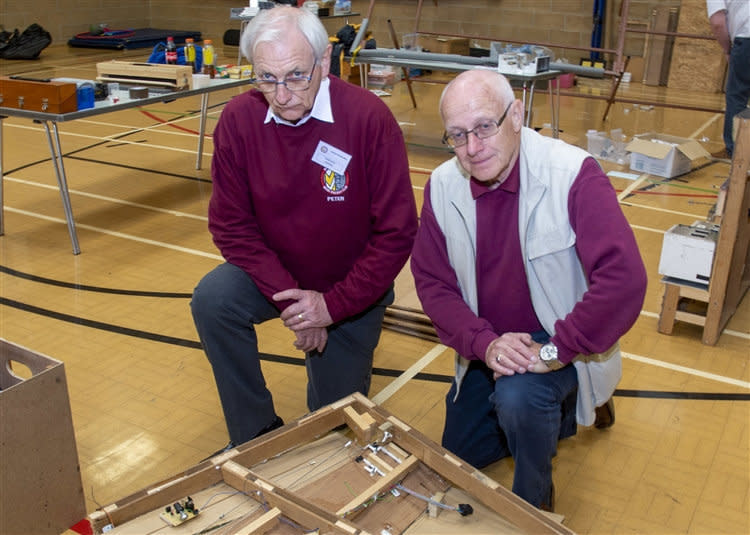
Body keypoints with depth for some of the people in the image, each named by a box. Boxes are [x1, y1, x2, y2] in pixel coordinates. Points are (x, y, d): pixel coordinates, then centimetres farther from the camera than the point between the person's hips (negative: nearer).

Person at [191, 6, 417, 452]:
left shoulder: (369, 118, -25)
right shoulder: (239, 119, -17)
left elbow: (397, 233, -21)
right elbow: (231, 225, -12)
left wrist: (333, 305, -23)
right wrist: (288, 296, -23)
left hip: (351, 287, -1)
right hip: (274, 274, 2)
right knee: (212, 300, -29)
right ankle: (255, 433, -7)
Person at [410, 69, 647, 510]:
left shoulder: (573, 174, -27)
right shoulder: (443, 186, -11)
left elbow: (624, 277, -33)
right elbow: (432, 280, -8)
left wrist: (553, 350, -30)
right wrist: (484, 343, -23)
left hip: (559, 341, -5)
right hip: (488, 347, 6)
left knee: (518, 395, -37)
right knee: (458, 457, 17)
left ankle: (535, 498, -4)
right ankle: (560, 413, 38)